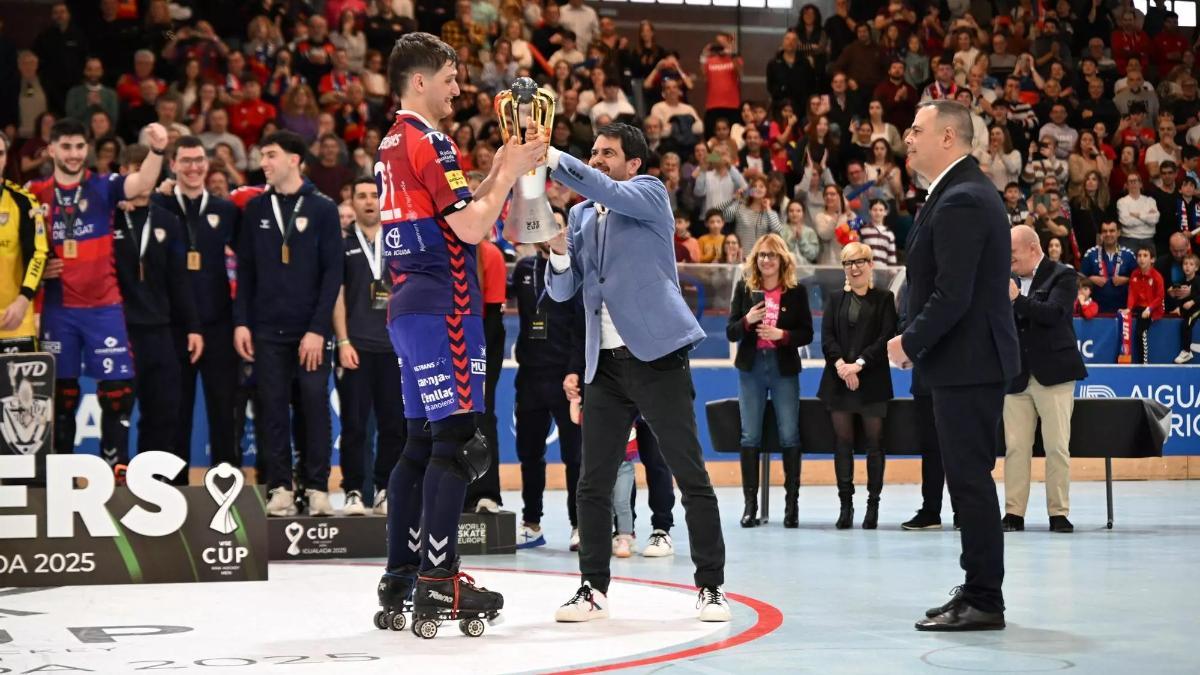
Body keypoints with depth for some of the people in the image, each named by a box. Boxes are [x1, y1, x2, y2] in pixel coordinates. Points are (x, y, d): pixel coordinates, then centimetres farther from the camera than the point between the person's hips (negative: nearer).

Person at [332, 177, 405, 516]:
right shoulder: (343, 245, 7)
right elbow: (336, 297, 3)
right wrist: (343, 342, -6)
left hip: (395, 346, 2)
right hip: (355, 347, -2)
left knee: (394, 423, 2)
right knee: (354, 424, -3)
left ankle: (385, 491, 10)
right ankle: (353, 492, 3)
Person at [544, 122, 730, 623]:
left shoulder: (650, 194, 2)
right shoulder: (580, 215, 16)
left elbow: (610, 193, -20)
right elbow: (562, 290, 13)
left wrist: (553, 159, -25)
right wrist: (558, 250, -7)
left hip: (657, 356, -5)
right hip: (605, 364, 5)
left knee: (691, 477, -3)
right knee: (593, 483, 4)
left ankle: (711, 586, 3)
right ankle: (594, 588, 12)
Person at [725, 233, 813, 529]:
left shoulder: (796, 291, 1)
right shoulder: (744, 288, 4)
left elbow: (807, 333, 1)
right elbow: (730, 332, 3)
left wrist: (782, 335, -16)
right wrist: (747, 321, -17)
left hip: (784, 369, -1)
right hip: (751, 368, 1)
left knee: (789, 436, 0)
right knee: (750, 436, 3)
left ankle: (792, 502, 5)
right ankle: (750, 503, 8)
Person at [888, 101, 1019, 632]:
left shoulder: (960, 200, -17)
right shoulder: (966, 192, 16)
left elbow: (952, 295, -23)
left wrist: (910, 342, -11)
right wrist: (917, 340, 13)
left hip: (968, 362, -11)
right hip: (967, 360, 11)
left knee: (970, 479, -6)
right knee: (968, 478, 14)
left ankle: (983, 600, -2)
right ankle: (978, 592, 20)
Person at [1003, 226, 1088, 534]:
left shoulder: (1062, 276, -2)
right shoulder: (1008, 280, 13)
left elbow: (1054, 313, -18)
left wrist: (1017, 300, -23)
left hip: (1053, 373, -4)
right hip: (1017, 376, 4)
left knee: (1057, 447, -2)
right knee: (1015, 447, 0)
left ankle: (1059, 513, 4)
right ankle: (1014, 513, 4)